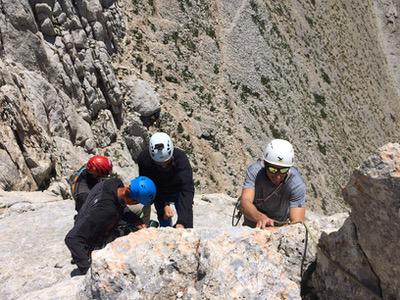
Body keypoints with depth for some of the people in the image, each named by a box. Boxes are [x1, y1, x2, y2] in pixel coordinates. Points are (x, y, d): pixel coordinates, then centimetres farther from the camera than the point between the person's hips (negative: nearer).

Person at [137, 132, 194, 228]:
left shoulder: (180, 158, -38)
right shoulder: (144, 159, -32)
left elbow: (187, 189, -44)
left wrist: (183, 221, -54)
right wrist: (163, 205, -33)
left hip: (178, 191, -2)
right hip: (159, 195, 2)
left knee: (186, 226, -8)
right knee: (164, 224, 9)